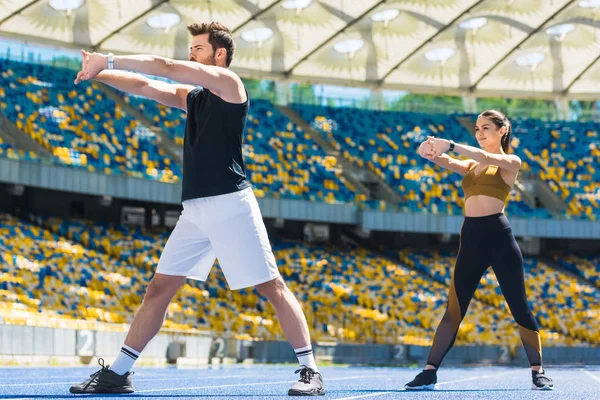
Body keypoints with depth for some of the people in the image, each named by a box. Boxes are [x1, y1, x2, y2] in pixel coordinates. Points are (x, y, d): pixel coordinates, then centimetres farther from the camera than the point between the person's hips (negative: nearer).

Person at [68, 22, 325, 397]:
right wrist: (99, 72, -2)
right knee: (159, 288, 6)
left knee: (272, 287, -5)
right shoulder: (191, 95, 19)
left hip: (230, 205, -8)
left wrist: (108, 60, -9)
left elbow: (164, 66, -10)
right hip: (195, 209, 8)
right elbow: (144, 85, 12)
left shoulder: (228, 82, -4)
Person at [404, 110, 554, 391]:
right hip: (470, 240, 5)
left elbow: (487, 158, -17)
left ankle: (538, 372, 9)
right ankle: (429, 372, 1)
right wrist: (433, 152, -23)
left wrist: (451, 145, -28)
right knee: (454, 309, 2)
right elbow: (447, 162, 1)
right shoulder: (471, 165, 19)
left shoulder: (511, 162, 4)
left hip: (499, 237, -5)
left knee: (519, 307, 0)